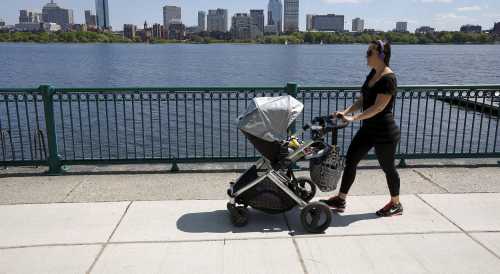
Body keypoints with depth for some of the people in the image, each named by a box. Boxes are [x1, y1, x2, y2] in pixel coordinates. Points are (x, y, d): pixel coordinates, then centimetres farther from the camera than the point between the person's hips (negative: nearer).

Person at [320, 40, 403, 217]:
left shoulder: (388, 78, -19)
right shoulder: (373, 74, 8)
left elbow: (378, 107, -24)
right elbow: (362, 100, 11)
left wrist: (354, 118, -27)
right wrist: (345, 112, -2)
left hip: (384, 132, -9)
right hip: (368, 129, 9)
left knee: (388, 168, 7)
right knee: (350, 160, 7)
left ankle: (396, 204, 28)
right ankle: (340, 200, 16)